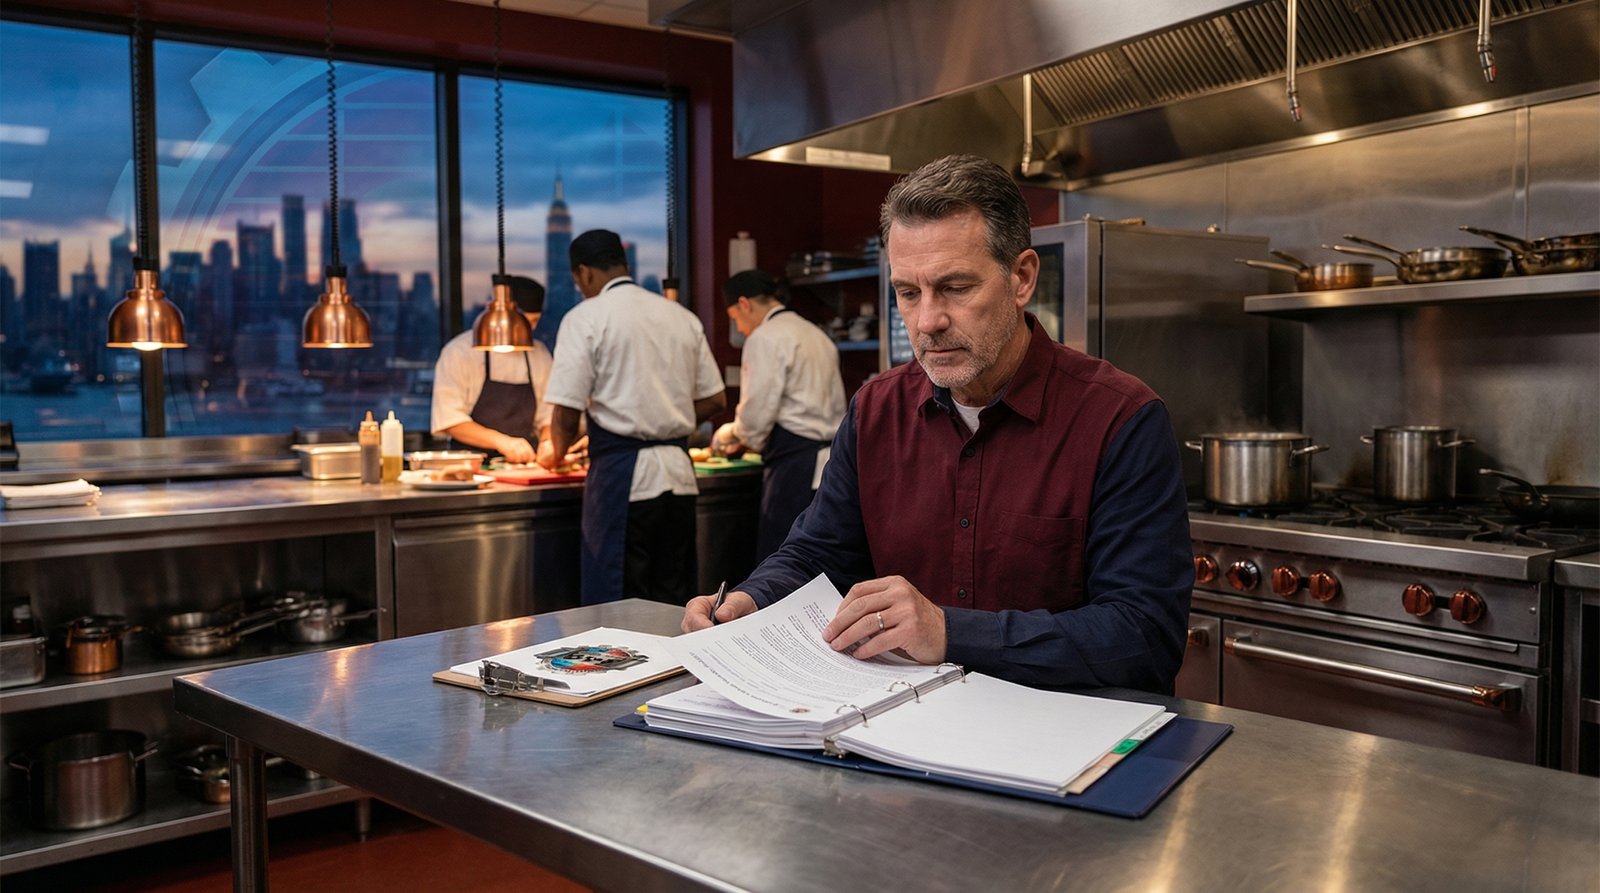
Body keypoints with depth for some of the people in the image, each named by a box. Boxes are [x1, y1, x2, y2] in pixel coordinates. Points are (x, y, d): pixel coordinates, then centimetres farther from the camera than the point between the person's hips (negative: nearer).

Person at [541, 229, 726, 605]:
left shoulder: (586, 317, -4)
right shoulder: (683, 317, 12)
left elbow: (566, 411, -8)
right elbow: (715, 400, 14)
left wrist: (555, 452, 11)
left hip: (621, 475, -6)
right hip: (679, 473, 6)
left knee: (615, 602, 1)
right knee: (672, 598, 13)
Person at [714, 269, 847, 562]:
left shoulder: (765, 338, -8)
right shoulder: (817, 335, 18)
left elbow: (757, 414, -13)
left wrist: (731, 434, 9)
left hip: (795, 465, -9)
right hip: (829, 456, 9)